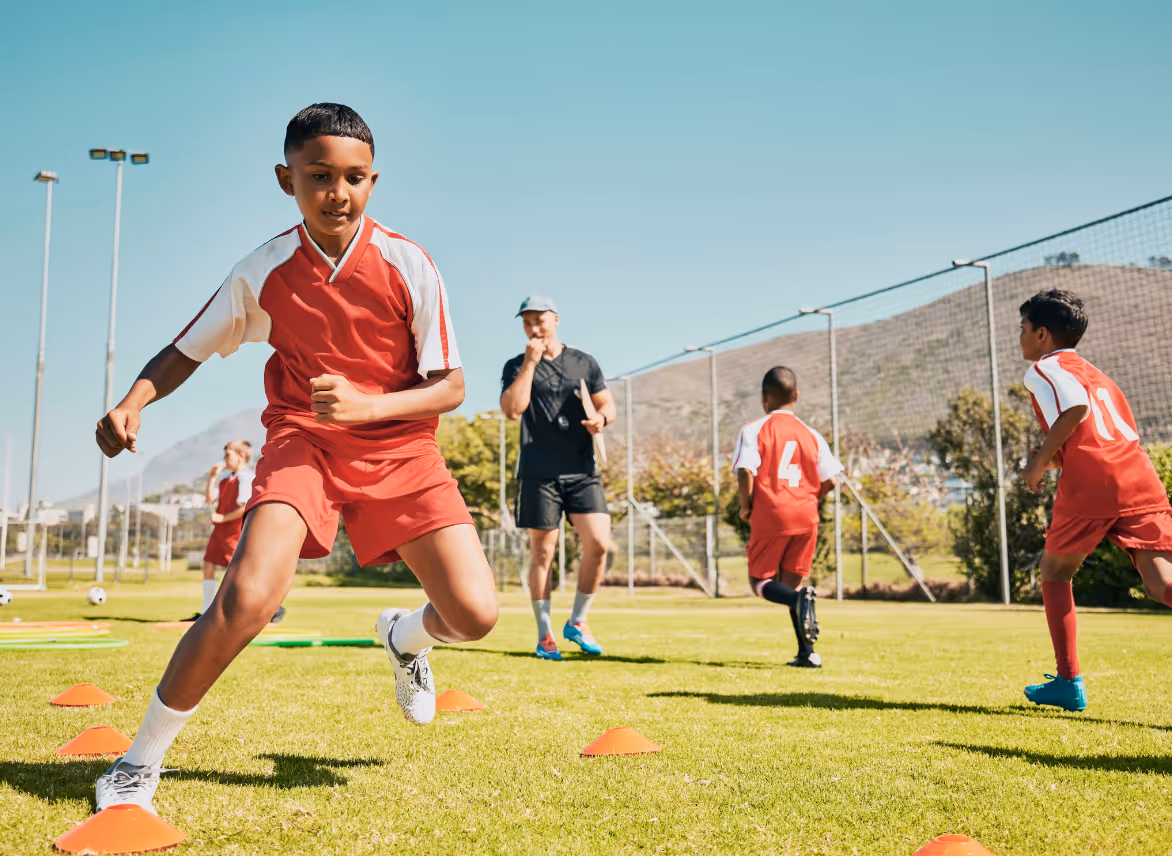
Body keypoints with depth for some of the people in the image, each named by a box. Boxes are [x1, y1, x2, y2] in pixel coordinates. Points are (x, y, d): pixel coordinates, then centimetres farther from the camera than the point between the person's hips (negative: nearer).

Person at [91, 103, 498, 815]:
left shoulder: (408, 266, -9)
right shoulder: (265, 272, -5)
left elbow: (450, 387, -6)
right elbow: (187, 351, 8)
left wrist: (367, 406, -21)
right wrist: (134, 401, -11)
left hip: (399, 448, 1)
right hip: (303, 442, 0)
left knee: (475, 615, -13)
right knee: (247, 599, -25)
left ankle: (406, 637, 28)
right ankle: (140, 760, -1)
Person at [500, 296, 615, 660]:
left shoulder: (584, 363, 12)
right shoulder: (517, 366, 5)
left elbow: (608, 404, 15)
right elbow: (512, 410, -11)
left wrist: (601, 418, -9)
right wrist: (530, 363, -12)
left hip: (583, 470, 2)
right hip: (538, 473, -2)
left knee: (599, 543, -10)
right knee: (542, 552, 1)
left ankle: (577, 622, 10)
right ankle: (544, 635, 13)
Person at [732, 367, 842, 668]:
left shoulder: (754, 430, -3)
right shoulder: (811, 434, 8)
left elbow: (745, 472, -17)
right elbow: (828, 481, 5)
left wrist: (746, 506, -2)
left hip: (769, 516, -4)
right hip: (805, 518, 4)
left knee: (760, 581, 9)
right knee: (793, 582, 14)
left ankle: (799, 600, -24)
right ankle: (807, 653, 5)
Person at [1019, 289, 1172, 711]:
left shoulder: (1043, 368, 7)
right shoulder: (1097, 374, 32)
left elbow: (1076, 406, -14)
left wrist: (1041, 460, -4)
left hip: (1089, 486, -6)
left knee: (1055, 572, 14)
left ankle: (1068, 683, 15)